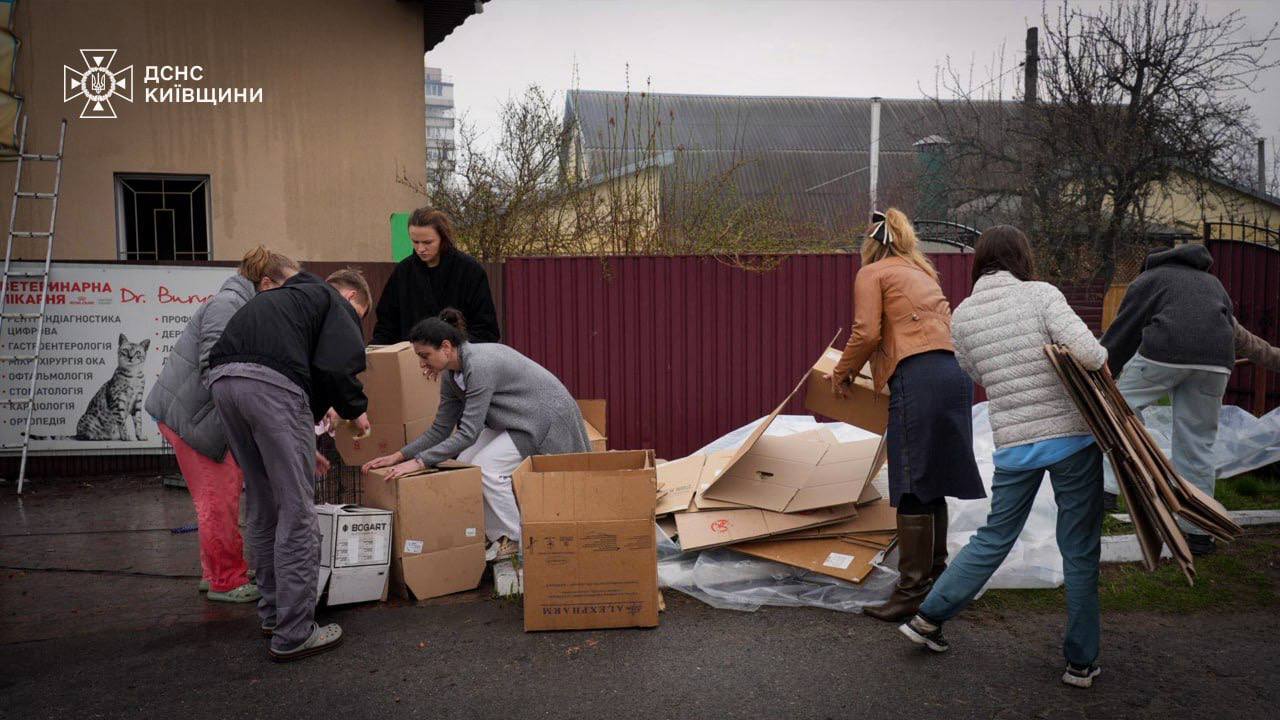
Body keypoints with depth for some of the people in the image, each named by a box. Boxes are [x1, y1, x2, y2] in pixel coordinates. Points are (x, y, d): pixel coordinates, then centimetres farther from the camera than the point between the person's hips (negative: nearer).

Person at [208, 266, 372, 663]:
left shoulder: (284, 297, 37)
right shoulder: (337, 303, 15)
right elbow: (336, 365, -7)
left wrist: (301, 446, 37)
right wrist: (356, 409, 13)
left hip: (222, 378, 8)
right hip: (271, 382, -8)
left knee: (262, 506, 20)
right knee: (297, 512, 0)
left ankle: (273, 613, 31)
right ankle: (294, 634, 4)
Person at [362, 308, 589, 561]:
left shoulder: (480, 365, -30)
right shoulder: (451, 376, -2)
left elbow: (468, 433, -31)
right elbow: (440, 430, 4)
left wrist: (419, 462, -30)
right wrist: (399, 456, -6)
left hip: (547, 417, -9)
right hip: (514, 420, 9)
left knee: (486, 466, -19)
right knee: (465, 462, -5)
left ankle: (517, 540, -3)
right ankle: (497, 536, 6)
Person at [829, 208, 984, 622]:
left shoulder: (871, 273, 8)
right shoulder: (922, 272, 30)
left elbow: (866, 333, -5)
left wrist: (841, 372, 10)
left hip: (918, 377, -8)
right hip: (956, 373, 8)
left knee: (913, 488, -7)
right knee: (933, 483, 16)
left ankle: (912, 592, -6)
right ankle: (936, 576, 25)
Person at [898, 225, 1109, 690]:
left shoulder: (962, 315, 2)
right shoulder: (1041, 294, -7)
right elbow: (1087, 351, -18)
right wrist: (1104, 366, 2)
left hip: (1014, 445, 3)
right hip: (1073, 435, -2)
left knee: (994, 538, 20)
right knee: (1080, 550, 10)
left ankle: (928, 617, 23)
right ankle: (1080, 662, 19)